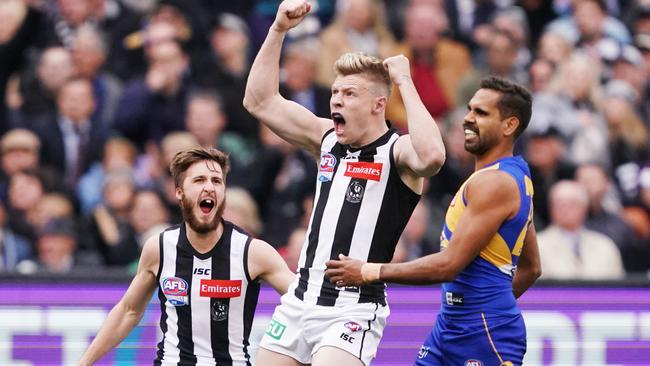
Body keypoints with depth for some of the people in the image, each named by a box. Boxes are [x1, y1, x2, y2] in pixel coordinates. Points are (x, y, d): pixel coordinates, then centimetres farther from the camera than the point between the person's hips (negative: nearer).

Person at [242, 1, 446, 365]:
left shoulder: (397, 151, -10)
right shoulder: (328, 138, 9)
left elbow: (432, 156, -35)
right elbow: (260, 101, 12)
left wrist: (405, 82, -25)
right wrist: (278, 30, 3)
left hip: (355, 311, -7)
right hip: (300, 300, 7)